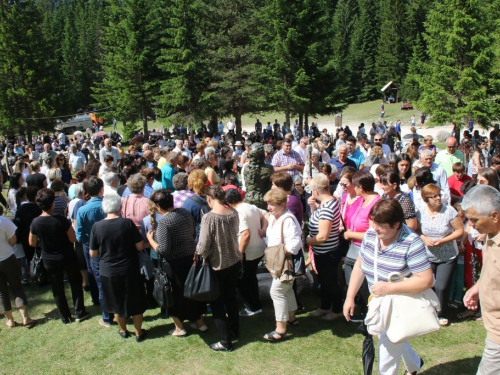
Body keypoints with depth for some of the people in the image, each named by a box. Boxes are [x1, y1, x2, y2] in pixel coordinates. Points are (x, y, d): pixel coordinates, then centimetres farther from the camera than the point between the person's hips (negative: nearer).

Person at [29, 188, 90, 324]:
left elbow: (32, 243, 0)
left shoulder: (35, 222, -13)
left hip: (49, 261, 2)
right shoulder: (61, 220, -22)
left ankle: (65, 317, 24)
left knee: (57, 289, 15)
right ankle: (80, 313, 20)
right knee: (76, 284, 18)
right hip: (67, 258, -2)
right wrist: (71, 228, 1)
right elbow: (73, 239, -16)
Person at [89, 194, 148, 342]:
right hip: (129, 270, -1)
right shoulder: (127, 223, -15)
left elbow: (93, 254, -4)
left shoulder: (96, 226, -11)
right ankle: (138, 332, 27)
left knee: (117, 302, 20)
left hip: (108, 272, 1)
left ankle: (123, 330, 37)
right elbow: (140, 246, -9)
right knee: (136, 302, 15)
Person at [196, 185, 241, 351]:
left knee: (217, 304, 10)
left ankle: (225, 342, 16)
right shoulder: (234, 213, -5)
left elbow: (203, 247, -23)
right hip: (234, 261, 6)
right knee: (231, 297, 24)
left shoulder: (209, 217, -25)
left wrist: (198, 252, -3)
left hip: (217, 266, -6)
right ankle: (234, 331, 40)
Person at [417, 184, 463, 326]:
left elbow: (460, 231, -9)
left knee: (441, 287, -3)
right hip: (427, 257, 2)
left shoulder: (449, 211, -13)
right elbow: (416, 230, 6)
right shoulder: (420, 213, -6)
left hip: (447, 257, -2)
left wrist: (442, 240, -19)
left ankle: (442, 314, 21)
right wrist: (424, 238, -15)